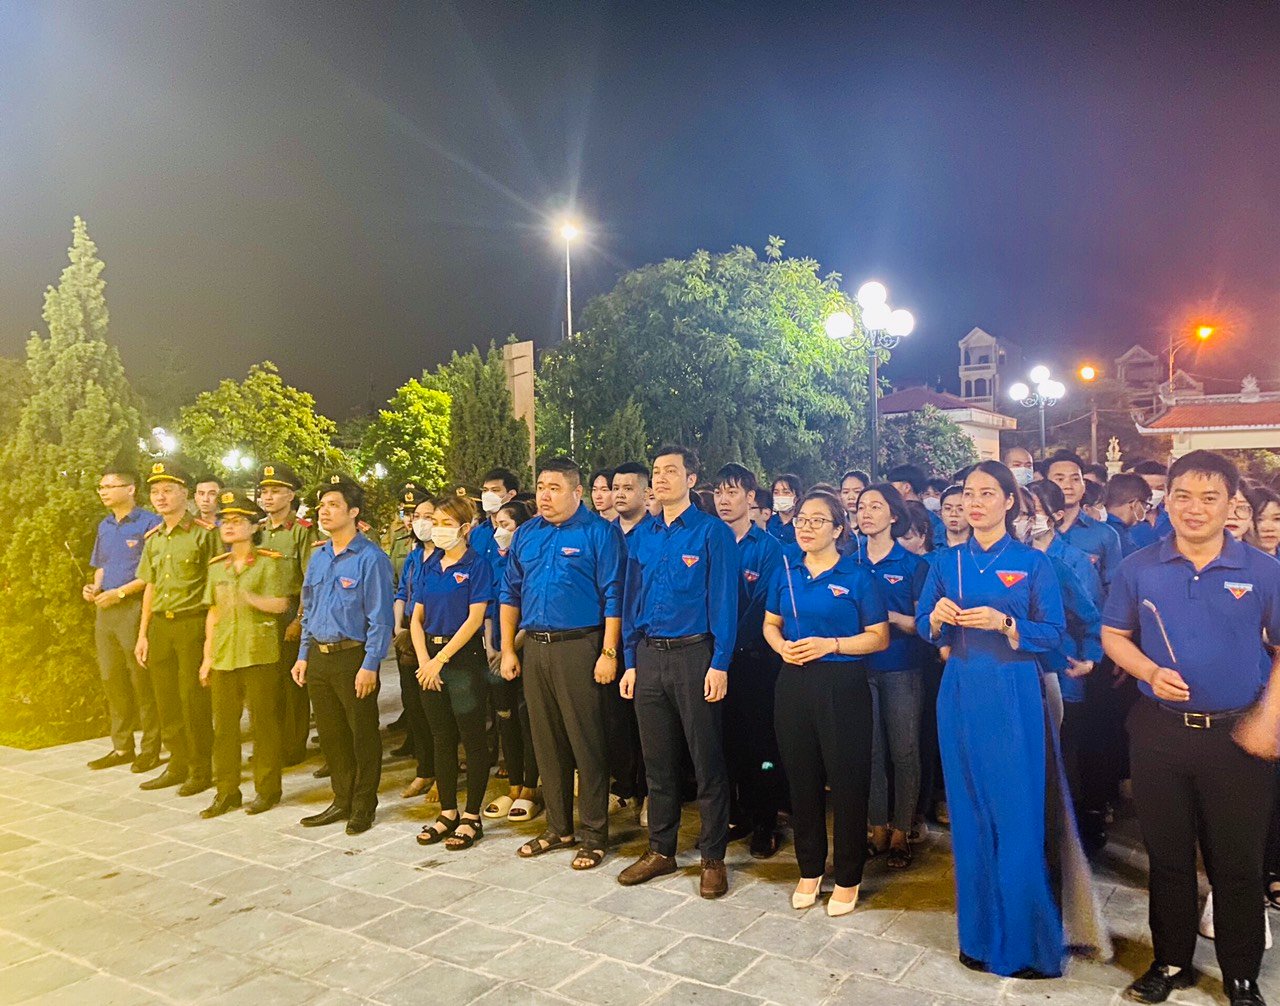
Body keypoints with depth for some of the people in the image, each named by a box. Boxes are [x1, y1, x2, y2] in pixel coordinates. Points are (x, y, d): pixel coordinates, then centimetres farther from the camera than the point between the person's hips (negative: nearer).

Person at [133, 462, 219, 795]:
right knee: (166, 700, 11)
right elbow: (150, 588, 18)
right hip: (160, 626, 6)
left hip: (193, 623, -6)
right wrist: (143, 634, 15)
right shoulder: (153, 539, 12)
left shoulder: (203, 533, -8)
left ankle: (201, 770, 11)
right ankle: (178, 765, 24)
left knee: (193, 699, -2)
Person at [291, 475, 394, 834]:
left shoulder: (370, 558, -12)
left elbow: (380, 618, -14)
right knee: (330, 734, 16)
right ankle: (342, 800, 30)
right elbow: (308, 610, 17)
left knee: (363, 734, 6)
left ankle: (363, 806, 20)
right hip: (319, 657, 7)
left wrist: (370, 666, -18)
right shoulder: (318, 556, 10)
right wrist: (304, 655, 12)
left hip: (354, 657, -7)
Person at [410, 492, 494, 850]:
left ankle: (472, 817, 11)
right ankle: (447, 813, 24)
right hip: (431, 659, 6)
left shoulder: (477, 565, -6)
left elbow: (475, 618, -13)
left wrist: (441, 659, -14)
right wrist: (424, 661, -4)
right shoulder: (428, 566, 10)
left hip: (464, 657, -6)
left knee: (473, 739, 1)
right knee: (442, 739, 13)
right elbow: (417, 618, 9)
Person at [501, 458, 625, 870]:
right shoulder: (526, 535, 12)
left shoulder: (599, 532, -6)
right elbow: (511, 593, 15)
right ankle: (558, 828, 27)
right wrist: (508, 650, 10)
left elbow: (613, 597, -9)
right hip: (534, 649, 6)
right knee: (546, 741, 13)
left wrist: (609, 653, -15)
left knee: (587, 742, 0)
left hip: (579, 647, -6)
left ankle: (595, 834, 13)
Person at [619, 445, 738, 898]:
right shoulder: (641, 537, 11)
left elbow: (724, 600, -9)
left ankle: (713, 857, 18)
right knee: (657, 759, 14)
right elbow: (632, 602, 13)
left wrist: (719, 664, -15)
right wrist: (631, 662, 8)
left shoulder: (712, 532, -5)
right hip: (649, 656, 5)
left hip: (694, 654, -5)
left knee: (707, 760, 4)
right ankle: (660, 850, 28)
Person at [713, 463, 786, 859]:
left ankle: (765, 825, 16)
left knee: (760, 741, 3)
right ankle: (735, 816, 25)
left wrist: (734, 641, -15)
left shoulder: (769, 547, -3)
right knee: (725, 740, 11)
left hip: (754, 658, -3)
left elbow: (764, 604, -10)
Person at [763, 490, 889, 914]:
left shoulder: (857, 577, -5)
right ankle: (810, 870, 28)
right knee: (801, 779, 11)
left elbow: (879, 638, -6)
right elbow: (770, 624, 15)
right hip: (794, 684, 4)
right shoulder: (785, 573, 8)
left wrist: (830, 645, -17)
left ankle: (847, 878, 20)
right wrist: (782, 646, -6)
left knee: (847, 782, 3)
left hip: (842, 685, -4)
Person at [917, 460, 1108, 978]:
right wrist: (937, 617, -12)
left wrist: (1004, 623, -19)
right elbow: (923, 627, 10)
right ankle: (980, 931, 24)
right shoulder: (948, 562, 8)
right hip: (960, 696, 3)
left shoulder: (1032, 562, -2)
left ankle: (1026, 939, 15)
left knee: (1018, 817, -1)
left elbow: (1053, 633, -3)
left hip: (1013, 697, -3)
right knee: (970, 816, 10)